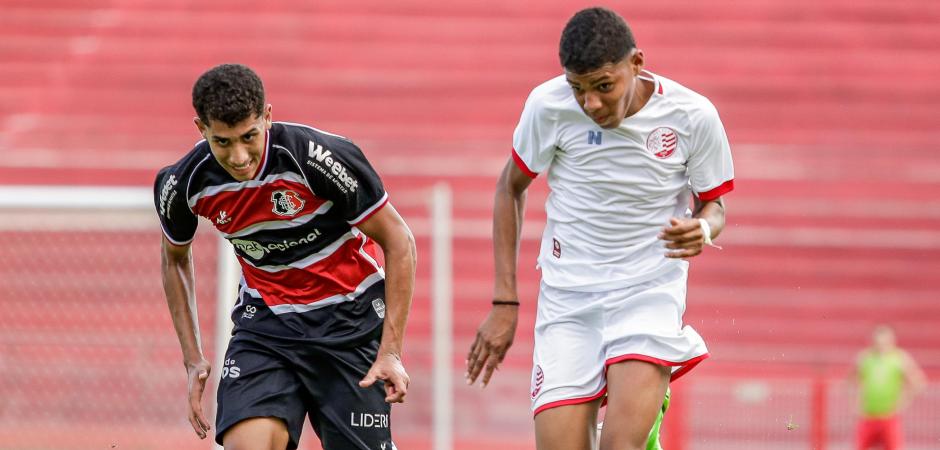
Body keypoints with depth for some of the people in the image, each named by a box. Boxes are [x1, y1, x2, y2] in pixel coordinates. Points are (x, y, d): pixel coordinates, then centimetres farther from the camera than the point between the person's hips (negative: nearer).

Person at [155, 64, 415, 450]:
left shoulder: (321, 157, -24)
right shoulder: (183, 185, -13)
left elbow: (398, 241, -12)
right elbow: (175, 259, 11)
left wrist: (391, 351, -15)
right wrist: (193, 359, 8)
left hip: (348, 318, -2)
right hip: (265, 317, 2)